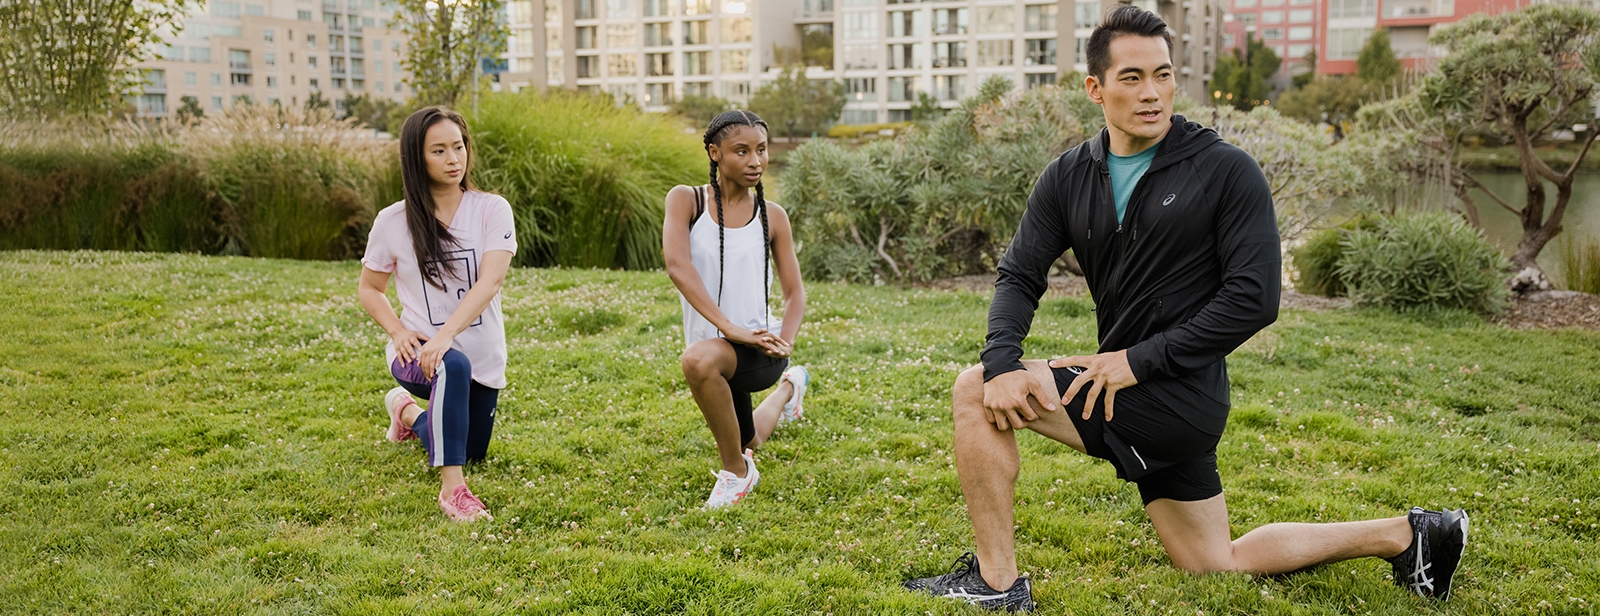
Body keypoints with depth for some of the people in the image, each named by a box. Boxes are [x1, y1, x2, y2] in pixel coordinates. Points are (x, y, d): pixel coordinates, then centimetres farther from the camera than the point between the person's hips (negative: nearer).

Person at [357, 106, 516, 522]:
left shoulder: (492, 210, -10)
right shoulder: (392, 222, -7)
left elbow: (489, 283, -23)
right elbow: (368, 289, 7)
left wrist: (444, 335, -37)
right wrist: (398, 331, -13)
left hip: (483, 356, 3)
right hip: (418, 353, -2)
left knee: (472, 453, 21)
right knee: (452, 367, -40)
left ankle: (409, 411, 51)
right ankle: (452, 488, -31)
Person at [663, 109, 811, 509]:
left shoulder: (771, 216, -2)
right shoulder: (686, 200, -6)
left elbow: (794, 292, 3)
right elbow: (677, 265, -21)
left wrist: (785, 341, -17)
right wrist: (728, 326, -30)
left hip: (759, 353, -3)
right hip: (712, 346, 3)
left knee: (700, 359, -37)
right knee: (747, 443, 27)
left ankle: (736, 469, -14)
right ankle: (789, 386, 60)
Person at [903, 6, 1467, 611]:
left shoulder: (1227, 171, -10)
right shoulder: (1068, 177, 5)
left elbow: (1254, 299, -14)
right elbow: (1020, 275, -1)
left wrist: (1139, 359, -19)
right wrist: (1002, 363, -21)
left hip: (1177, 393, -8)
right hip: (1134, 385, 8)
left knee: (972, 393, -14)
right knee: (1215, 564, 20)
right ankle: (1404, 534, 31)